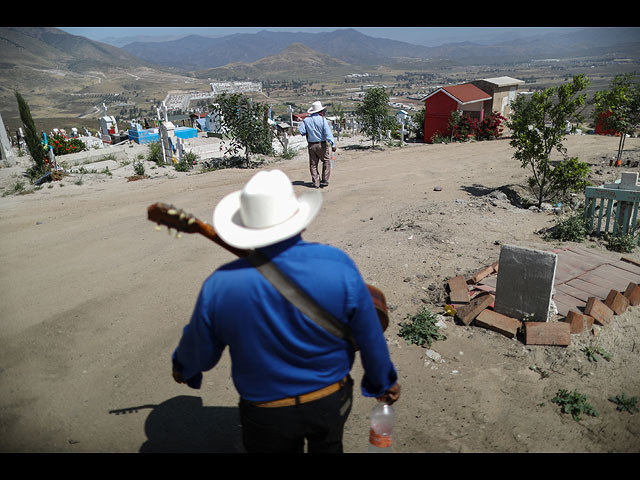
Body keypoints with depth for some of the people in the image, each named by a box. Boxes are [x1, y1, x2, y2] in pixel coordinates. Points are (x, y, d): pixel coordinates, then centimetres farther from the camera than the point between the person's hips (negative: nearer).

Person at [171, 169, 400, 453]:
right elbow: (371, 338, -12)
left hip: (267, 416, 0)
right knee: (328, 446, 32)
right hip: (331, 402, 1)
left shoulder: (219, 286, -24)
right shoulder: (338, 266, -24)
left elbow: (200, 354, -7)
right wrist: (383, 382, 8)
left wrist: (183, 368, 18)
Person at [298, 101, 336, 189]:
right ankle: (324, 180, 8)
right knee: (326, 161, 12)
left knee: (313, 164, 10)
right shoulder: (322, 119, -9)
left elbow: (300, 130, -4)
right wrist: (333, 144, -15)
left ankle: (316, 183, 10)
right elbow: (328, 133, -15)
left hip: (311, 145, 4)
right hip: (321, 145, -3)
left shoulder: (306, 120, 1)